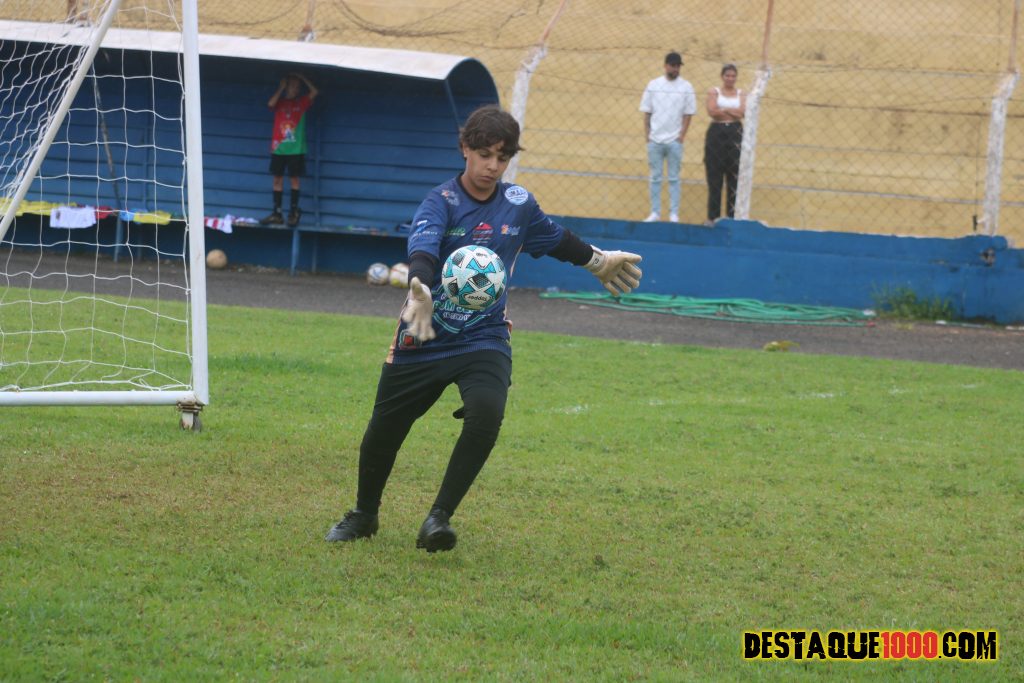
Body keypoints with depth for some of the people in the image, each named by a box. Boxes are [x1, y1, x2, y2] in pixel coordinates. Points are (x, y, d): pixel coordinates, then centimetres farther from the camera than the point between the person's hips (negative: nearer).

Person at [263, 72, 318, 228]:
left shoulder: (301, 102, 6)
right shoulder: (279, 102, 9)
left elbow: (314, 92, -8)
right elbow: (271, 104, -13)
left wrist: (301, 77, -3)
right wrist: (281, 88, -6)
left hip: (296, 149, -2)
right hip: (278, 149, 2)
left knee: (294, 179, -1)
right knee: (278, 179, 3)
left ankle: (294, 213, 3)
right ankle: (277, 214, 5)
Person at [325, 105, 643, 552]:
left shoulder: (518, 205, 1)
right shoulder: (441, 202, -13)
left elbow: (558, 240, 23)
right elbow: (421, 249, -33)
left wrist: (599, 262, 36)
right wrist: (420, 290, -54)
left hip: (484, 337, 2)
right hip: (423, 341, -2)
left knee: (486, 415, -27)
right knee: (384, 430, 8)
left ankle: (438, 519, -16)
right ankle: (363, 515, 37)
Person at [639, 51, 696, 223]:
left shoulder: (686, 87, 1)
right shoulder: (653, 85, 6)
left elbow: (688, 114, 1)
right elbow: (647, 112, 7)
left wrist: (681, 136, -6)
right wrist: (647, 134, -1)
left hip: (674, 140, -2)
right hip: (655, 139, 2)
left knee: (674, 178, 1)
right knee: (655, 178, 5)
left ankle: (674, 214, 3)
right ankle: (655, 213, 10)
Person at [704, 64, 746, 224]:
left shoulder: (741, 94, 10)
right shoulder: (714, 92, 6)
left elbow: (742, 112, -6)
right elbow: (712, 111, -10)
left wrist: (722, 110, -9)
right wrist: (733, 111, -6)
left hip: (735, 135, 1)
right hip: (716, 134, -1)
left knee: (734, 178, 0)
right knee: (714, 178, -1)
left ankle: (732, 216, 4)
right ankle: (712, 216, 2)